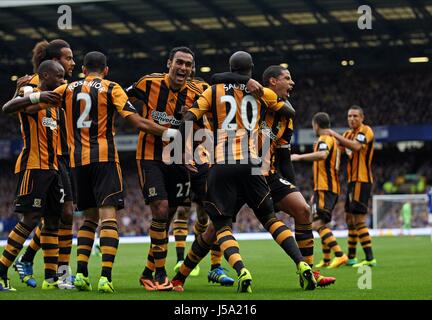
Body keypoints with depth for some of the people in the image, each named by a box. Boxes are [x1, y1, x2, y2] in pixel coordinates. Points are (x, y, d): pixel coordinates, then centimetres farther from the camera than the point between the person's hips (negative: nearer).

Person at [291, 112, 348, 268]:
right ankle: (326, 260, 22)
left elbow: (322, 155, -34)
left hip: (325, 188, -10)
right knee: (322, 224, 18)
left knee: (318, 224, -17)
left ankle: (340, 255, -26)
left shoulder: (324, 139, -9)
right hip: (333, 188, 10)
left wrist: (300, 157, -28)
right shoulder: (333, 140, 22)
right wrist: (316, 193, 30)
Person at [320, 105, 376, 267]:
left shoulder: (366, 131, -9)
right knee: (350, 220, 13)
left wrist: (335, 135, -25)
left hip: (362, 181, -9)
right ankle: (351, 257, 22)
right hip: (352, 180, 9)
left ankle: (370, 258, -14)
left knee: (359, 220, -14)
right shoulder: (348, 133, 16)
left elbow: (356, 146, -26)